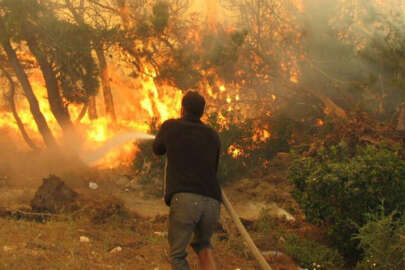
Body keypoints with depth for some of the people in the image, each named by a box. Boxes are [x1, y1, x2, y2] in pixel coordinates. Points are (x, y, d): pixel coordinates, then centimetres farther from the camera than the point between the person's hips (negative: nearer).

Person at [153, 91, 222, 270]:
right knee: (203, 246, 30)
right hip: (211, 203, 4)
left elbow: (158, 150, 36)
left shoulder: (170, 126, 14)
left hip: (184, 199, -3)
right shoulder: (213, 136, 20)